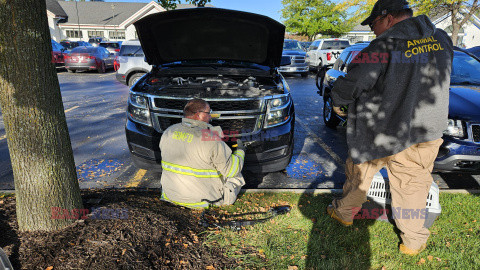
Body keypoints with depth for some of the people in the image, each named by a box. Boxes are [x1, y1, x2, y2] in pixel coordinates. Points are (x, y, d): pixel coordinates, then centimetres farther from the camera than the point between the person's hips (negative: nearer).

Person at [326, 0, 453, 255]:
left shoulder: (384, 47, -18)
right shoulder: (442, 39, 2)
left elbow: (352, 83, -19)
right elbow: (439, 77, 14)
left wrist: (337, 101, 1)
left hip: (378, 131, -4)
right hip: (426, 132, 4)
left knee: (359, 175, 17)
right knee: (412, 185, 17)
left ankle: (345, 212, 38)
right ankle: (414, 240, 30)